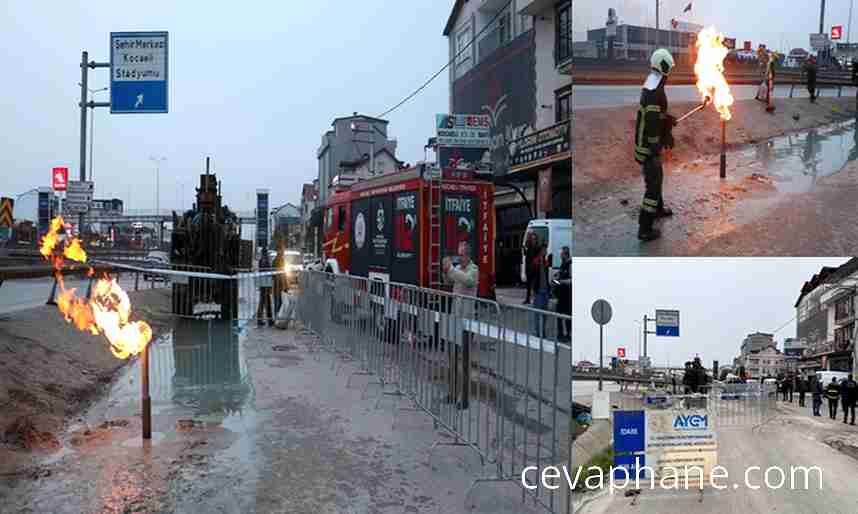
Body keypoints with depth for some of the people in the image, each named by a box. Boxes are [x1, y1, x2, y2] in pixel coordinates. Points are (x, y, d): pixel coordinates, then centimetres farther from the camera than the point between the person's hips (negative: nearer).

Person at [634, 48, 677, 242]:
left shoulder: (652, 85, 10)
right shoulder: (654, 90, -24)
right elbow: (651, 122, -27)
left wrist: (670, 119, 38)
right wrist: (655, 149, -24)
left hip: (649, 142, 10)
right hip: (649, 145, -10)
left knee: (657, 176, 27)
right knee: (653, 184, -7)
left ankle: (658, 208, 49)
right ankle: (645, 229, -3)